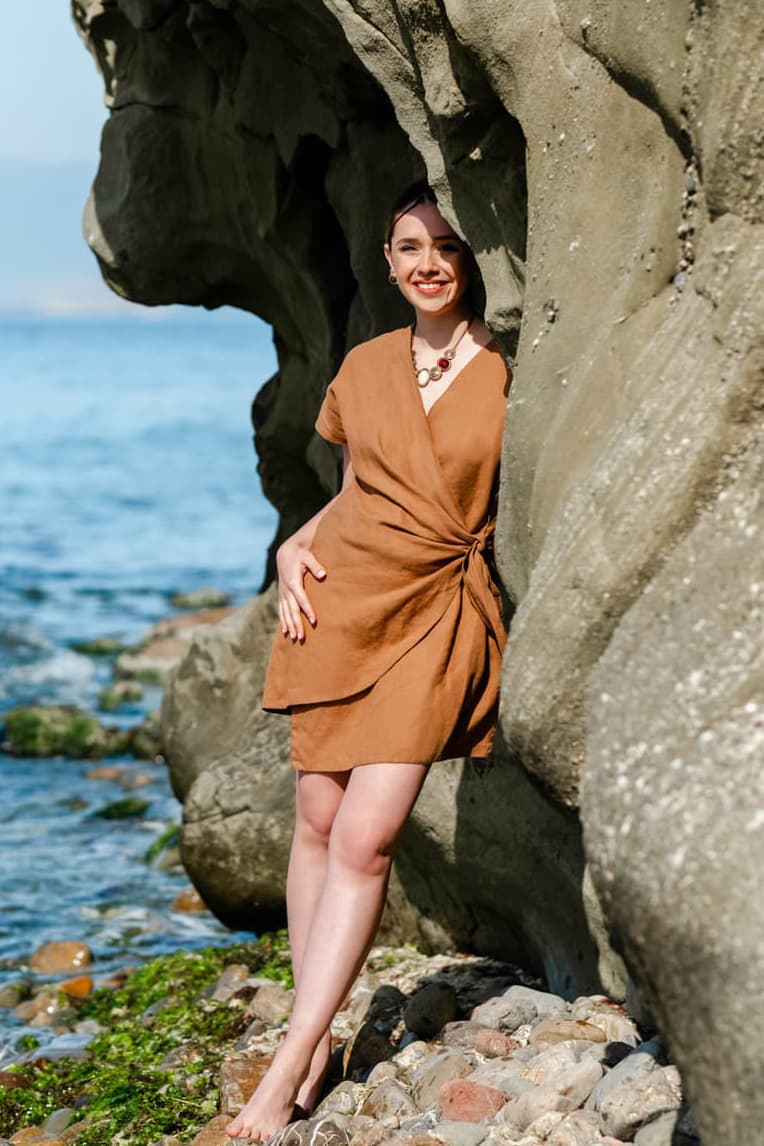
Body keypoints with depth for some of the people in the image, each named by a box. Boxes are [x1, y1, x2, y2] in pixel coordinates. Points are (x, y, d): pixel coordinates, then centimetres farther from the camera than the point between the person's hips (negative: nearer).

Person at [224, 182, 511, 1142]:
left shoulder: (505, 371, -1)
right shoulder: (364, 367, 11)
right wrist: (297, 548, 6)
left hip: (437, 616, -4)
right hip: (343, 598, 4)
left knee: (364, 838, -11)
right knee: (318, 820, 2)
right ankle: (316, 1038, 14)